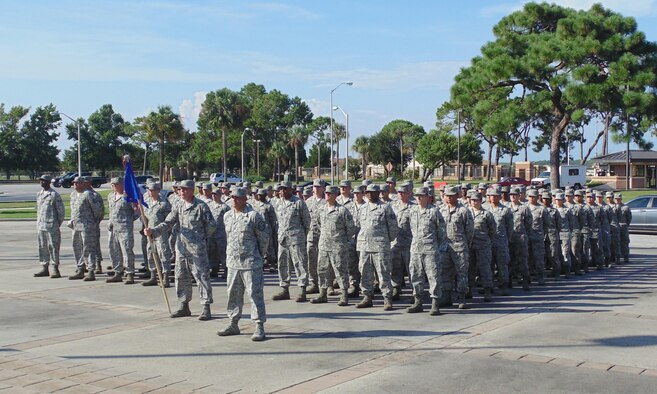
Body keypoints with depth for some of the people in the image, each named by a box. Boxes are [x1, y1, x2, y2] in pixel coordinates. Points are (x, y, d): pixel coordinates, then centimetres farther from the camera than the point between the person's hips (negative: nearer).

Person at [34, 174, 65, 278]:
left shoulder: (54, 195, -8)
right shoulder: (39, 194, 13)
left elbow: (61, 210, -5)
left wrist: (57, 224, -4)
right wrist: (39, 222, 13)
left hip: (51, 226, -7)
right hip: (40, 226, 7)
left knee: (53, 248, -4)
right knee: (42, 248, 10)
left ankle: (55, 269, -1)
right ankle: (44, 268, 18)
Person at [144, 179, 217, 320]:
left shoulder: (201, 206, -9)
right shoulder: (178, 206, 7)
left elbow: (212, 225, -5)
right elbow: (167, 223, 3)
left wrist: (202, 237, 6)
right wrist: (153, 231, -11)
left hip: (197, 248, -6)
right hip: (181, 247, 6)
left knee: (202, 276, -4)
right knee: (181, 276, 11)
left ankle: (206, 308, 1)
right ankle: (184, 306, 23)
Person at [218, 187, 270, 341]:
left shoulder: (253, 216, -10)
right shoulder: (227, 216, 10)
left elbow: (265, 236, -3)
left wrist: (259, 255, 4)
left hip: (250, 263, -7)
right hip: (232, 262, 7)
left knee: (255, 294, -4)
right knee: (233, 294, 13)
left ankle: (259, 327, 0)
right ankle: (233, 324, 24)